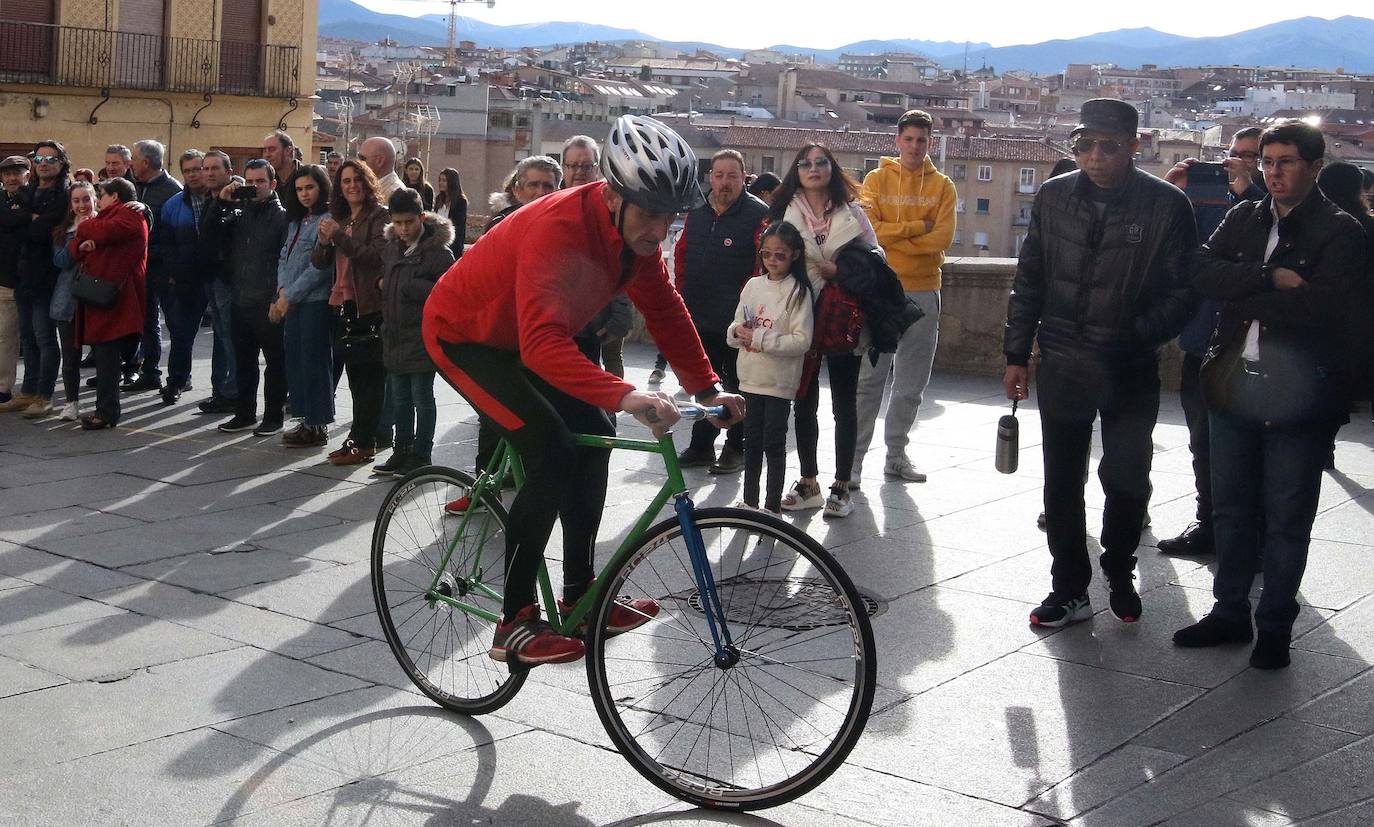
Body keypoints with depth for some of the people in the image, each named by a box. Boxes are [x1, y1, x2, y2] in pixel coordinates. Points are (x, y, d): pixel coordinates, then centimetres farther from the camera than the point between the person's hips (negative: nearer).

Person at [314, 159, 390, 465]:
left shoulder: (379, 215, -5)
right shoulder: (339, 218, 17)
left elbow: (378, 254, -19)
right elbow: (318, 262, 13)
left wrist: (339, 236, -19)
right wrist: (324, 241, -8)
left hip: (369, 307, -7)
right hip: (343, 305, 8)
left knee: (368, 376, -4)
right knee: (355, 375, 12)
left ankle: (362, 443, -3)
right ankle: (360, 437, 18)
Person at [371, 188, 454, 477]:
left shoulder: (437, 252, -13)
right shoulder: (392, 247, 11)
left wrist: (409, 286, -20)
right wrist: (383, 282, 9)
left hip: (422, 336, -7)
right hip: (395, 334, 7)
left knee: (422, 397, 2)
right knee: (400, 398, 15)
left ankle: (421, 455, 11)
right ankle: (402, 451, 25)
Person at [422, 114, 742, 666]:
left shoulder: (636, 229, -11)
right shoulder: (559, 227, -37)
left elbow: (666, 312, -1)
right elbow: (543, 343, -49)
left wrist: (707, 389, -8)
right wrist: (625, 397, -60)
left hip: (517, 336, 9)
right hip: (463, 333, -9)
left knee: (594, 435, 4)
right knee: (552, 453, -20)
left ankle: (579, 595, 15)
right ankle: (514, 624, -13)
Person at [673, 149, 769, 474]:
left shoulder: (759, 214, -10)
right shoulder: (696, 212, 9)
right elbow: (681, 254, 19)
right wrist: (682, 293, 13)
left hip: (738, 322, -6)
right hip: (700, 317, 6)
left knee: (738, 385, 6)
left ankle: (736, 449, 17)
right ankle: (701, 447, 25)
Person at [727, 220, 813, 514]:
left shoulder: (798, 292, -9)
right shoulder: (753, 285, 7)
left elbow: (802, 341, -15)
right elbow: (735, 327, 12)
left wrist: (759, 339, -19)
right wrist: (738, 331, -11)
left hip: (779, 381, -5)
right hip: (750, 377, 5)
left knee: (774, 443, 1)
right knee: (752, 440, 14)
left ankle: (773, 506, 11)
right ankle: (749, 501, 25)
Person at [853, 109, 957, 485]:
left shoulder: (943, 186, 6)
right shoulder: (877, 179, 3)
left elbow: (942, 238, -7)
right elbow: (868, 229, -11)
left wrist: (892, 236, -10)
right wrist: (917, 228, -11)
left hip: (924, 291, 3)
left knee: (912, 383, 8)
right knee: (869, 380, -3)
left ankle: (896, 455, 18)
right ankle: (853, 457, 0)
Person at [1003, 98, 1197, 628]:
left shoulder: (1166, 205, -7)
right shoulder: (1054, 197, 3)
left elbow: (1182, 291, -5)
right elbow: (1028, 281, 9)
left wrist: (1136, 337, -19)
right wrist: (1017, 354, 7)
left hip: (1130, 371, -3)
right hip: (1061, 366, 3)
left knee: (1126, 480, 2)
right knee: (1061, 482, 8)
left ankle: (1119, 570, 29)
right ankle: (1069, 590, 21)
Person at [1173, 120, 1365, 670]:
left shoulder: (1340, 232, -6)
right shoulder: (1244, 218, 10)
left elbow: (1319, 308, -21)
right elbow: (1204, 273, -6)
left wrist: (1240, 292, -12)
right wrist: (1271, 279, -19)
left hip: (1299, 398, -5)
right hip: (1235, 390, 5)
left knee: (1287, 519, 6)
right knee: (1231, 508, 15)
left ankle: (1274, 627, 19)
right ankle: (1230, 613, 29)